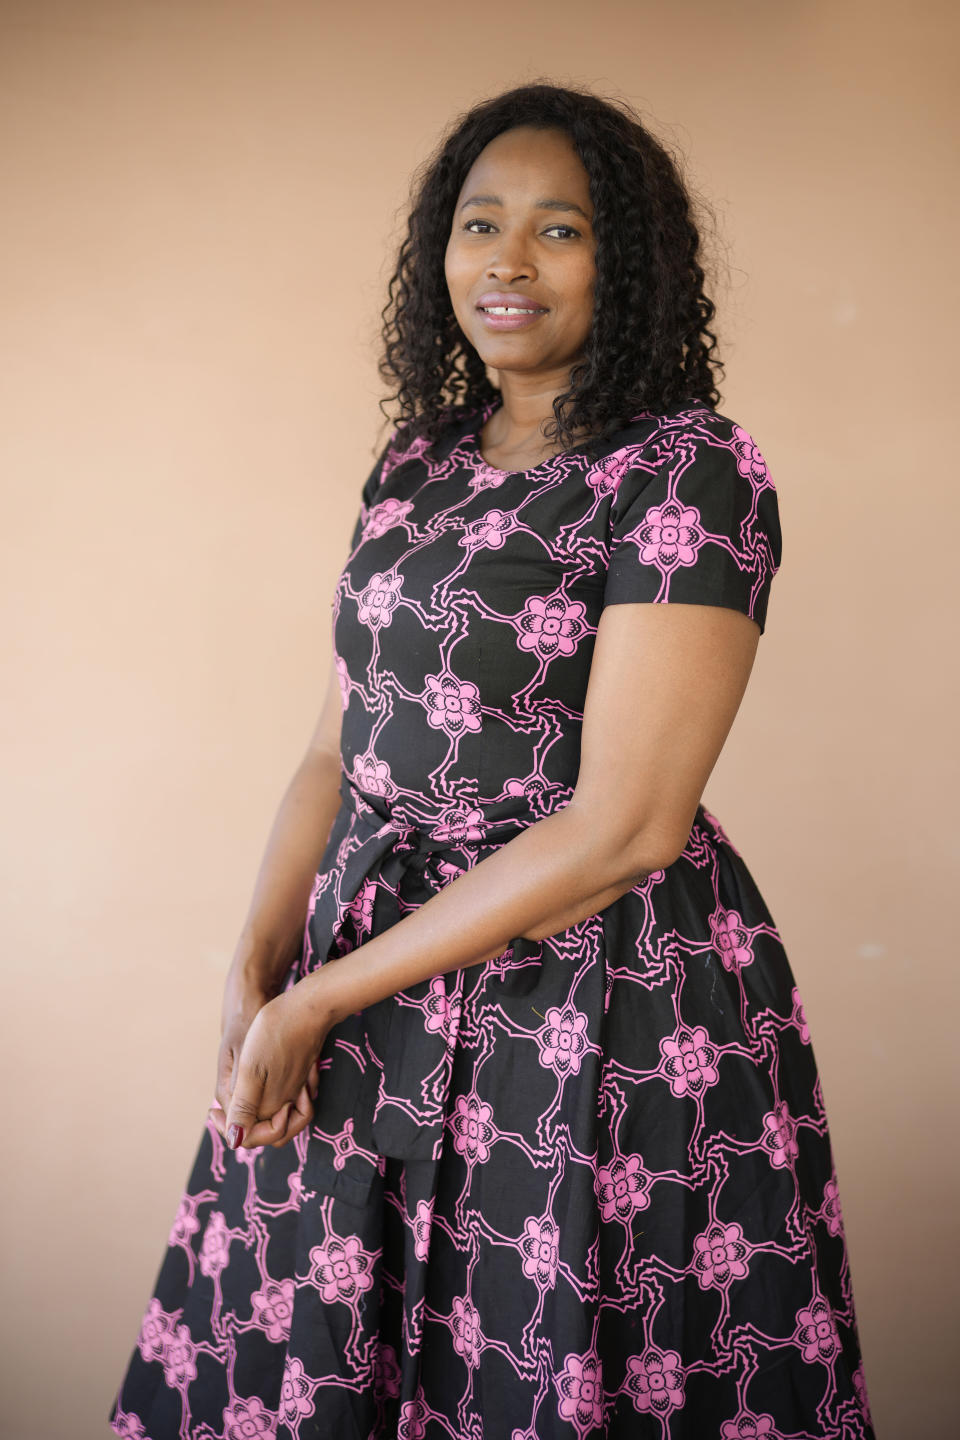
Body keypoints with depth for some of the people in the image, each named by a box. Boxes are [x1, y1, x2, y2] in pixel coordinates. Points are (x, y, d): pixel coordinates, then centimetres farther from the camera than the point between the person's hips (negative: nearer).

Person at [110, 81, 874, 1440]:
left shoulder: (691, 473, -14)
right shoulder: (417, 461, 8)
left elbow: (623, 830, -19)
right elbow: (338, 747, 9)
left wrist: (324, 998, -15)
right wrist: (257, 969, -7)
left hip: (599, 1012, -6)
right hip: (371, 971, 6)